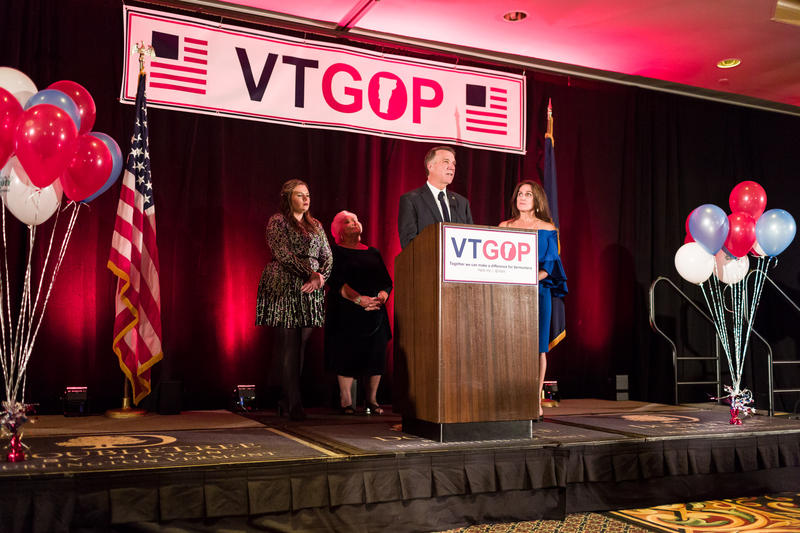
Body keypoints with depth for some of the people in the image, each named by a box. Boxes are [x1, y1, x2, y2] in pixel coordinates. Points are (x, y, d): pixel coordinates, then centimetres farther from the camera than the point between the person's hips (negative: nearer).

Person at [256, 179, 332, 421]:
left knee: (301, 346, 4)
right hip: (284, 289, -5)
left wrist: (320, 277, -6)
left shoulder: (315, 225, 19)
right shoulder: (277, 221, 2)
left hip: (310, 292, 6)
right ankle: (294, 405, -7)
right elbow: (283, 254, -11)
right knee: (288, 346, -8)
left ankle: (285, 400, 12)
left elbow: (328, 256, 14)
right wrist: (311, 273, -16)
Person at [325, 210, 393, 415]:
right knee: (348, 354, -7)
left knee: (376, 354, -1)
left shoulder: (373, 252, 18)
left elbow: (387, 281, 12)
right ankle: (346, 401, 3)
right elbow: (336, 282, -8)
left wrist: (382, 296, -10)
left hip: (375, 311, 4)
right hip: (346, 312, -4)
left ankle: (372, 400, 9)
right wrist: (359, 299, -20)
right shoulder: (336, 252, 5)